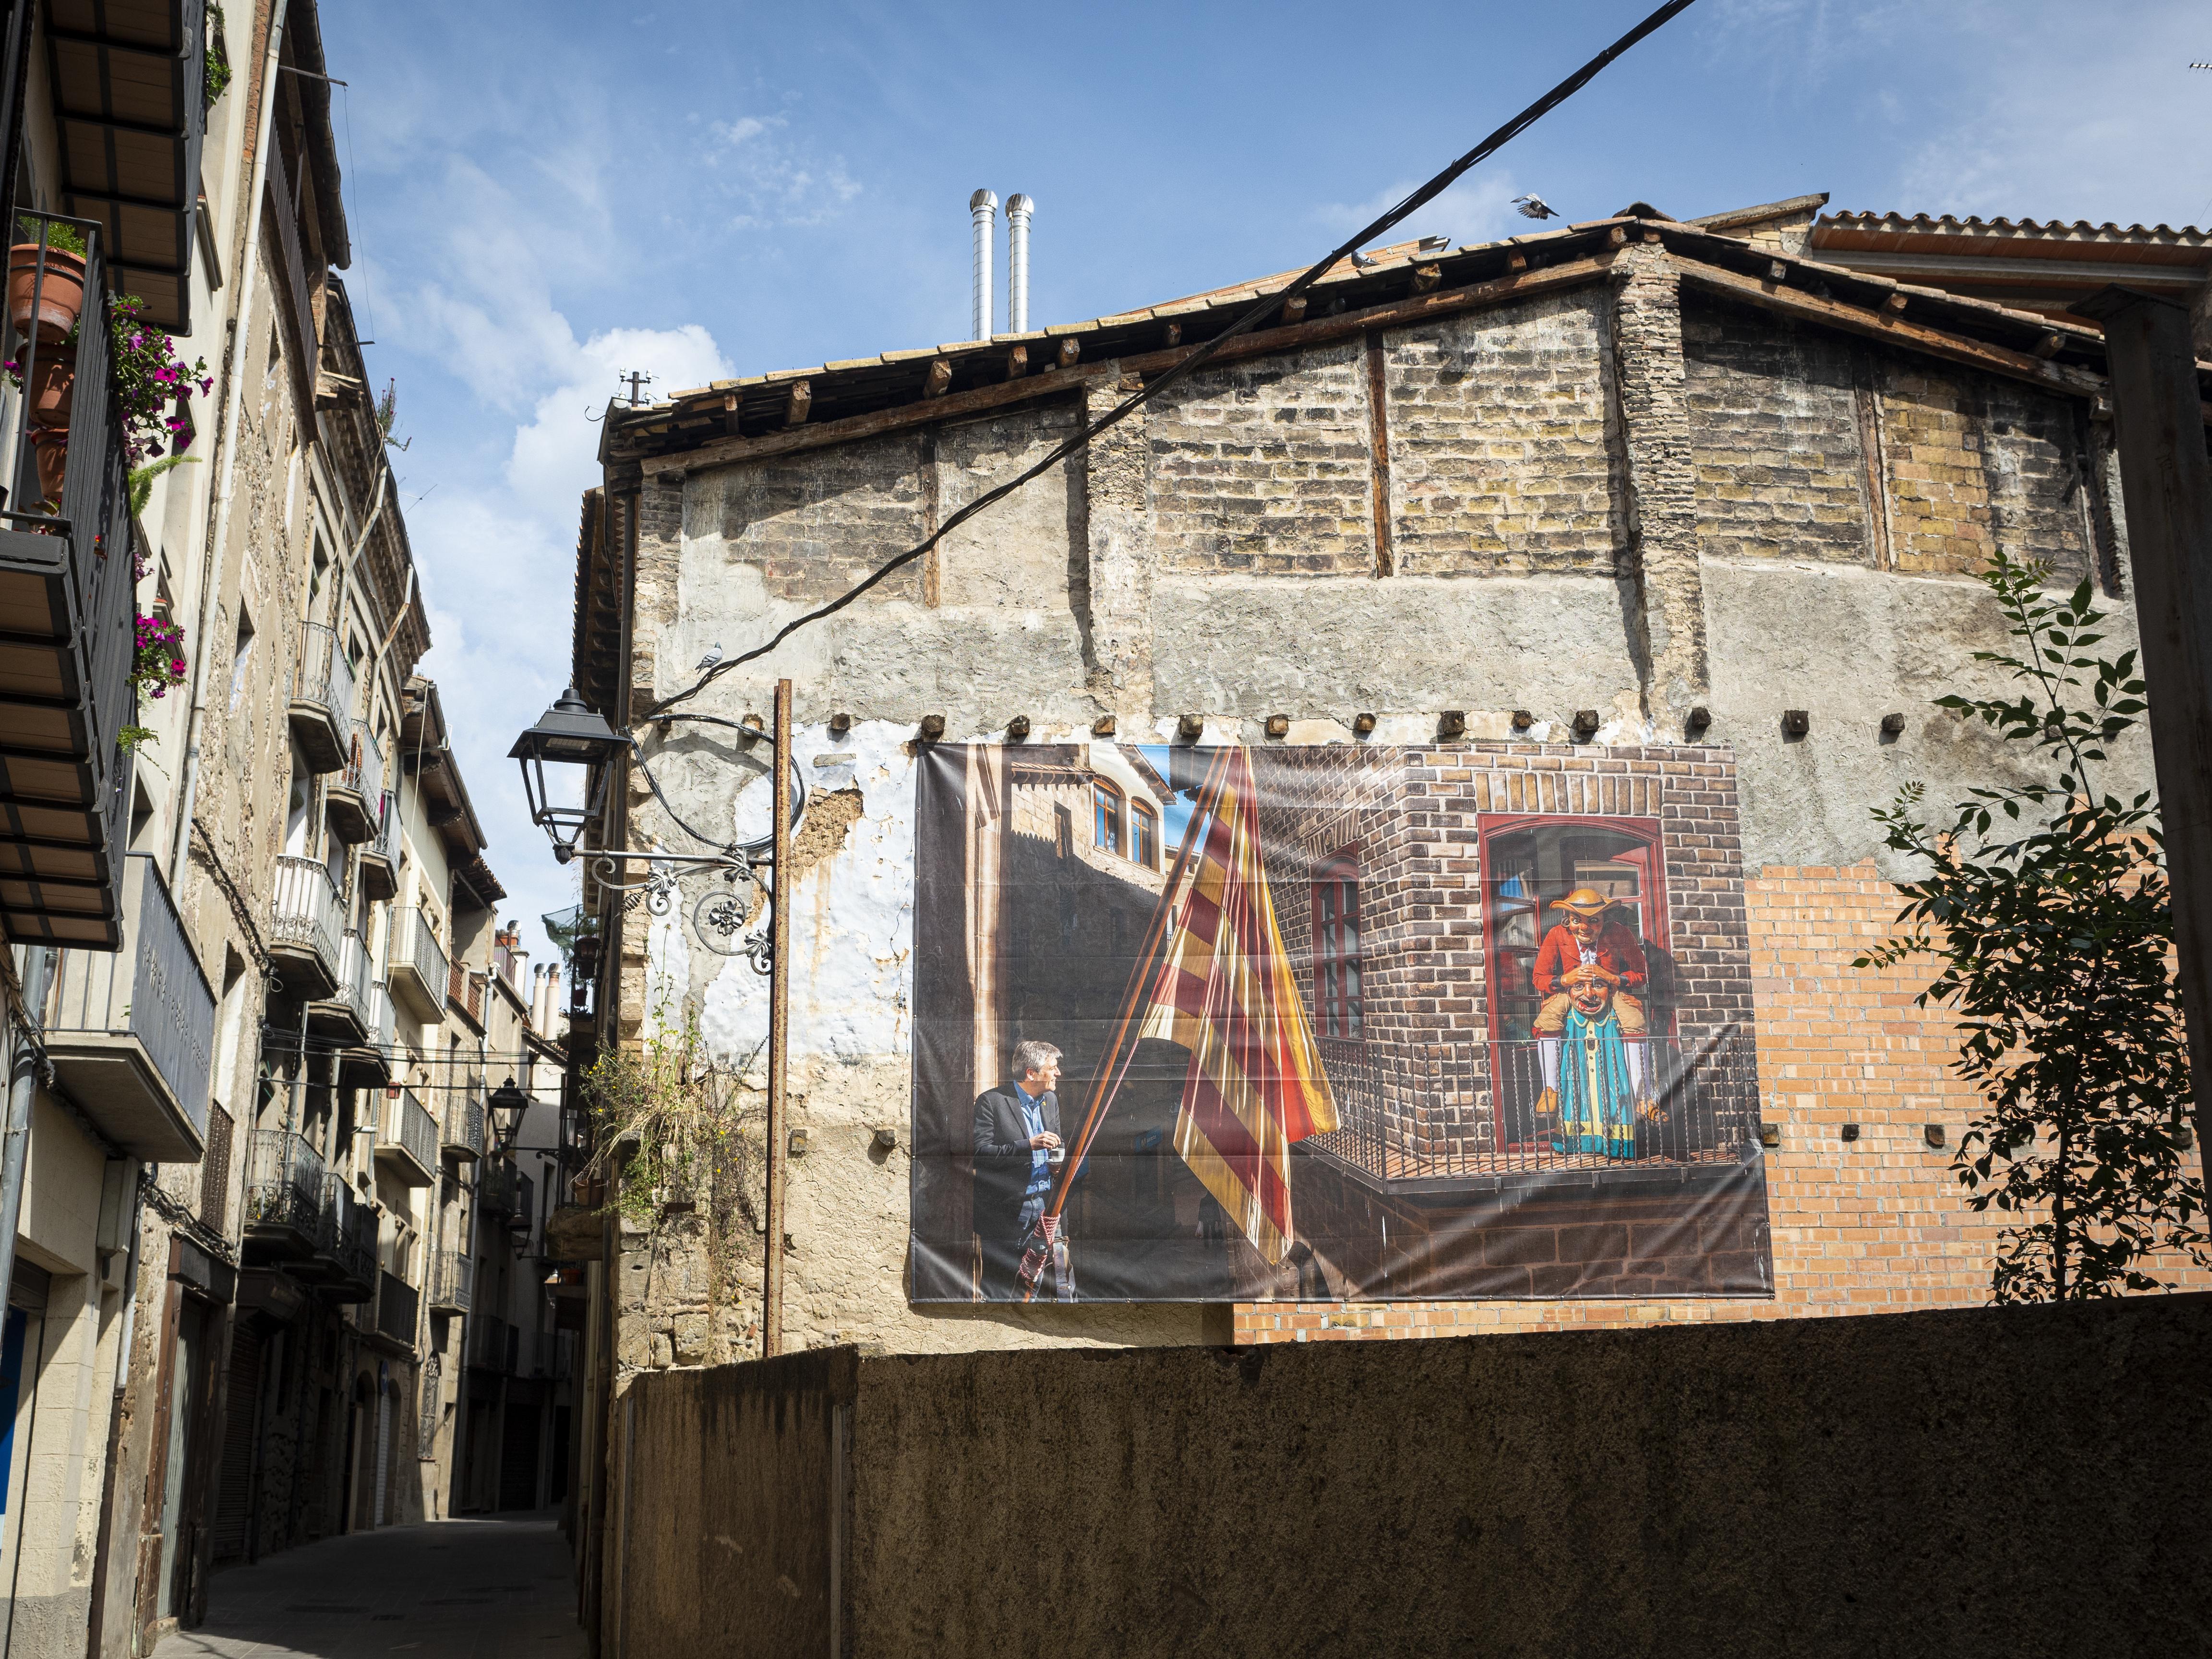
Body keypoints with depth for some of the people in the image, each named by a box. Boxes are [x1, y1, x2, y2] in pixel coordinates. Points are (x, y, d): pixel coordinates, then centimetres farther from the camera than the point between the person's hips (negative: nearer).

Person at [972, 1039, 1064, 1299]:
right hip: (1007, 1209, -6)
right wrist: (1028, 1145, -23)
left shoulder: (1051, 1100, 12)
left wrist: (1057, 1162, 3)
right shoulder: (991, 1101, -11)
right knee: (999, 1288, -3)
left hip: (1044, 1207, 6)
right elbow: (980, 1151, -18)